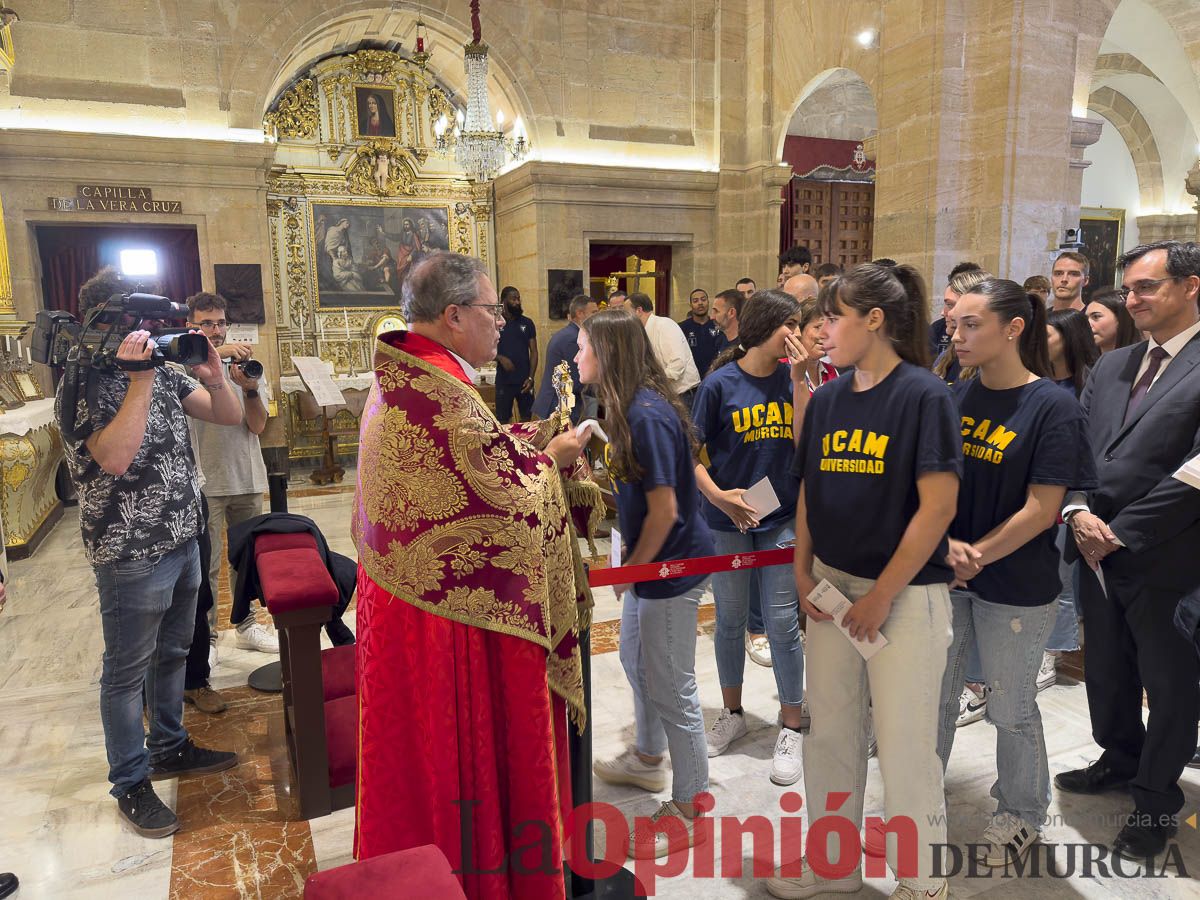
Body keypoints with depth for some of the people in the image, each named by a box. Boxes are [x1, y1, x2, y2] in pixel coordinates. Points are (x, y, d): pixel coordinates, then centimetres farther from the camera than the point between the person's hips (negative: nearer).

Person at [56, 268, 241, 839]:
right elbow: (115, 458, -29)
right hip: (132, 555, -7)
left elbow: (228, 417, 6)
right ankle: (130, 784, 22)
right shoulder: (83, 386, -14)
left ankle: (169, 748, 39)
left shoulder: (161, 372, 5)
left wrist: (213, 376, -13)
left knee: (172, 653, 21)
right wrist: (140, 382, -29)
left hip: (182, 542, 7)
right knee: (128, 672, 7)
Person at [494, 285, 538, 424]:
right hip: (504, 381, -1)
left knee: (526, 417, 8)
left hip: (524, 380, 1)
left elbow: (533, 351, 3)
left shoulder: (527, 323, 4)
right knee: (503, 419, 4)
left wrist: (531, 377, -7)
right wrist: (500, 358, -18)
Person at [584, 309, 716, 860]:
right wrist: (628, 564, 10)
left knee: (672, 689, 3)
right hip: (647, 562, 10)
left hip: (671, 567, -10)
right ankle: (648, 759, 48)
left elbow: (664, 511, -25)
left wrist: (630, 570, -12)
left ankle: (687, 809, 21)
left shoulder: (647, 416, -25)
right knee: (636, 661, 26)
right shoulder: (633, 408, 5)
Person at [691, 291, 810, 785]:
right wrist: (717, 495, -20)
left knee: (782, 622, 5)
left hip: (782, 518, 1)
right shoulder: (721, 383, -9)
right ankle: (733, 712, 33)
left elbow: (804, 441, -11)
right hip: (728, 520, -1)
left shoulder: (791, 378, -1)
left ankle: (792, 727, 22)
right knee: (730, 619, 13)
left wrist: (798, 379, -15)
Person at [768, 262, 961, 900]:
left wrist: (882, 595, -15)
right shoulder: (827, 399, 7)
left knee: (905, 746, 5)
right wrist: (803, 572, 3)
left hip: (906, 593, -6)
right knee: (829, 733, 15)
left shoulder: (922, 395, -11)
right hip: (832, 589, 6)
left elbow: (938, 506, -16)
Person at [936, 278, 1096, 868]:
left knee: (1011, 707, 12)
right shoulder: (951, 398, 0)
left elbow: (1040, 511, -14)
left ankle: (1020, 815, 37)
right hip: (943, 575, 4)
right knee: (932, 697, 15)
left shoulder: (1053, 408, -13)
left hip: (1015, 585, -4)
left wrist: (973, 557, -13)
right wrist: (944, 545, -13)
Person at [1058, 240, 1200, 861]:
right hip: (1098, 551, 6)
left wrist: (1121, 533, -16)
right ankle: (1120, 759, 44)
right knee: (1105, 666, 20)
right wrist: (1079, 511, -9)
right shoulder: (1111, 365, 10)